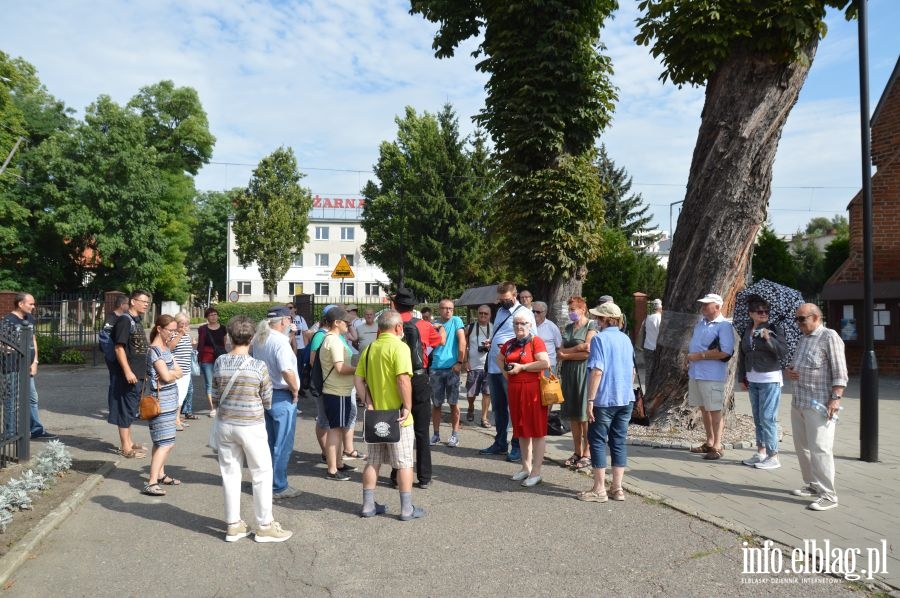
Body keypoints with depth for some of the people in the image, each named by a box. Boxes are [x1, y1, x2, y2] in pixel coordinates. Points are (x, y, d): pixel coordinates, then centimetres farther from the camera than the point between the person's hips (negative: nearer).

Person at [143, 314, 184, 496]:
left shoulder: (166, 348, 13)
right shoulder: (154, 350, -15)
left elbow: (179, 372, 8)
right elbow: (166, 376, -21)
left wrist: (171, 373, -11)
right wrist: (174, 372, -2)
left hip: (169, 401, 9)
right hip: (161, 401, -9)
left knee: (161, 441, 16)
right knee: (166, 443, -12)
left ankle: (161, 475, 25)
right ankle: (151, 483, -12)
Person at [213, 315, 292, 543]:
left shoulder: (219, 363, -5)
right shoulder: (259, 366, -14)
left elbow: (215, 397, 4)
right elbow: (268, 401, -5)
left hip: (224, 425, 4)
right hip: (251, 426, -4)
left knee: (230, 473, 13)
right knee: (262, 474, 9)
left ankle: (233, 525, 23)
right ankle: (264, 526, 16)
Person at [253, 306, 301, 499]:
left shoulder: (258, 339, 7)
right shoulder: (280, 340, -20)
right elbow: (287, 370, -29)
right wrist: (295, 390, -15)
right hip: (281, 397, -9)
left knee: (269, 443, 19)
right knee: (283, 445, 2)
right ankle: (278, 487, 8)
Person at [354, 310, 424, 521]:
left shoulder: (370, 348, 7)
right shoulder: (399, 347, -14)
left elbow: (358, 380, 4)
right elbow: (403, 380, -26)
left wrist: (369, 404, 0)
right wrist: (407, 406, -18)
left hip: (375, 414, 6)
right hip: (397, 415, -6)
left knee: (373, 461, 15)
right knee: (404, 463, 4)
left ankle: (368, 505, 21)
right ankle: (407, 508, 10)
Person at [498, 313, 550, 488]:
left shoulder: (536, 341, -8)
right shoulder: (510, 344, 12)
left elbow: (545, 363, -20)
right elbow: (499, 358, 30)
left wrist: (521, 367, -15)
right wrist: (505, 371, 11)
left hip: (533, 389, -7)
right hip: (515, 389, 7)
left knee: (536, 430, -1)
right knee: (521, 429, 13)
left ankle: (536, 472, 3)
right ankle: (526, 467, 25)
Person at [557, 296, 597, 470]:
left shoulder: (591, 325, -2)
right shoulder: (568, 327, 17)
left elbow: (587, 351, -13)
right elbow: (560, 353, 10)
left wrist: (566, 353, -3)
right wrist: (578, 349, -7)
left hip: (584, 371, -6)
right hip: (568, 372, 6)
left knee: (584, 414, -4)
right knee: (572, 414, 6)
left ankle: (587, 454, 2)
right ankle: (577, 452, 12)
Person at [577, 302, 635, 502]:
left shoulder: (599, 338, -12)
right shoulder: (626, 339, 10)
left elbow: (597, 372, -18)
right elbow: (632, 371, 17)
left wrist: (590, 400, -15)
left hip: (604, 400, -6)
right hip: (626, 399, 7)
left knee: (598, 441, 3)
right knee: (619, 441, 11)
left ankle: (599, 489, 7)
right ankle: (617, 488, 16)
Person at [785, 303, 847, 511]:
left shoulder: (829, 337, -9)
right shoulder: (803, 338, 17)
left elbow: (840, 372, -13)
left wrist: (836, 398, -20)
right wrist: (789, 371, 5)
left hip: (819, 404, -9)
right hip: (798, 402, 9)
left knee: (819, 448, -9)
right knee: (802, 446, 13)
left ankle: (828, 495, -4)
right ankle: (812, 485, 25)